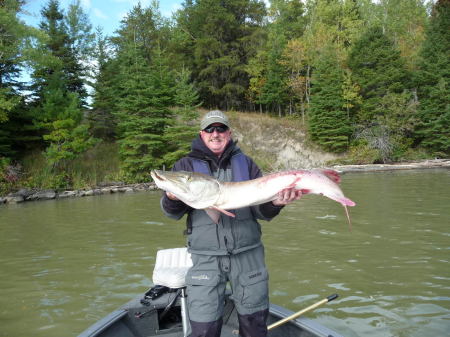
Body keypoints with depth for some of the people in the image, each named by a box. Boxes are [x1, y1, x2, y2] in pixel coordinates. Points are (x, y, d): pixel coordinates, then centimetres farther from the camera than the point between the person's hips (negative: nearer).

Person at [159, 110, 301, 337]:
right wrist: (172, 198, -25)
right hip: (206, 257, -1)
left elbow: (261, 211, 4)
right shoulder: (186, 165, 5)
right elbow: (173, 212, -2)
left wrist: (275, 203, -18)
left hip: (247, 253, 2)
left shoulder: (245, 163, 8)